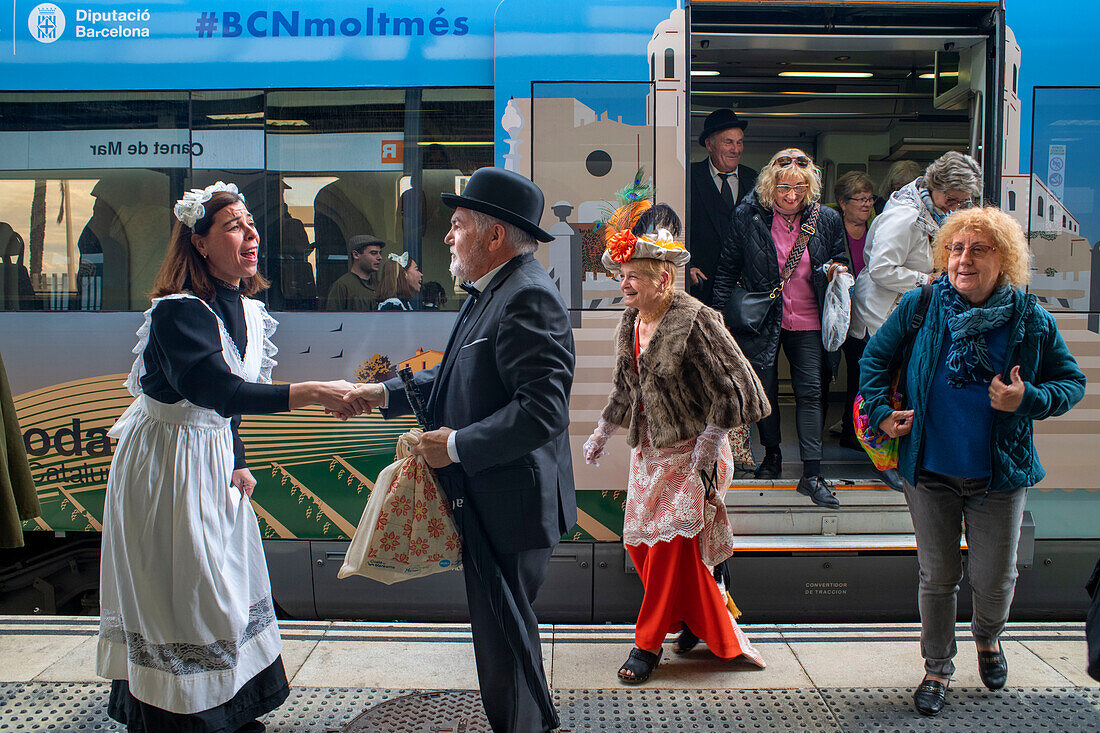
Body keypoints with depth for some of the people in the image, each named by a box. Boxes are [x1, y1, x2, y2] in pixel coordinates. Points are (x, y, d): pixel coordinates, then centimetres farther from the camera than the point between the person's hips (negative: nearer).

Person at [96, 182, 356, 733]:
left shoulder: (246, 309, 3)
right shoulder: (178, 311, -24)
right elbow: (216, 389, -37)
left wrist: (238, 464, 8)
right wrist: (311, 393, -41)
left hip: (214, 458, 8)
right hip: (166, 464, -8)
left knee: (225, 580, 15)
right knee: (178, 590, 2)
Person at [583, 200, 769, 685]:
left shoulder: (695, 322, -18)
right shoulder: (630, 323, 7)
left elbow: (733, 387, -17)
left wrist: (709, 443, -16)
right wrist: (602, 434, 23)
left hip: (689, 450, -8)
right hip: (648, 449, 8)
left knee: (673, 541, -5)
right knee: (639, 541, 9)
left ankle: (649, 643, 11)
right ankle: (697, 623, 27)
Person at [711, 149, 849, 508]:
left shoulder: (826, 220, -1)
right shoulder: (747, 216, -5)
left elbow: (840, 261, 14)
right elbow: (728, 269, 2)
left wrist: (834, 270, -9)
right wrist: (722, 313, 0)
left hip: (807, 322, 0)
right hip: (760, 320, 0)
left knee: (810, 391, -4)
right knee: (764, 388, 9)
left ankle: (812, 474, -1)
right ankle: (772, 455, 31)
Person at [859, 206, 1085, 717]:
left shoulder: (1031, 321, -5)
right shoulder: (920, 307, -5)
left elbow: (1073, 382, 5)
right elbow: (874, 356, 10)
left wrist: (1028, 400, -14)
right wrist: (880, 412, -1)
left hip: (999, 474, 0)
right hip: (931, 469, 0)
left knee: (994, 580, 8)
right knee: (937, 577, 10)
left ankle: (988, 636, 44)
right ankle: (937, 668, 31)